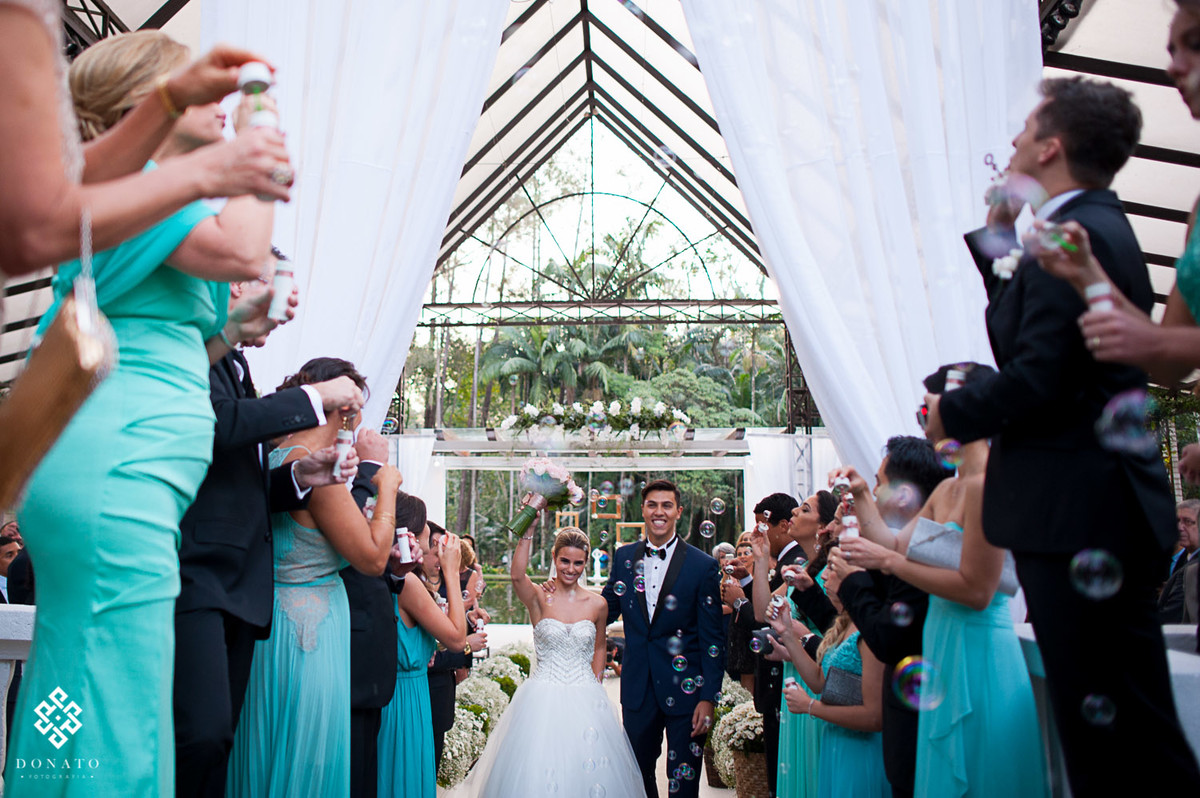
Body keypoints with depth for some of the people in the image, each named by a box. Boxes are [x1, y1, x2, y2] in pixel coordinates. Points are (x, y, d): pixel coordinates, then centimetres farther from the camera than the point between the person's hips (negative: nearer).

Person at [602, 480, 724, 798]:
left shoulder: (703, 565, -7)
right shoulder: (624, 557, 4)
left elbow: (713, 639, -7)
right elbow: (606, 611, 10)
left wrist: (708, 698, -11)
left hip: (684, 688, -3)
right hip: (638, 688, 3)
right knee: (638, 772, 16)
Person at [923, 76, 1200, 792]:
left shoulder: (1076, 235, -15)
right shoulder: (1102, 227, 18)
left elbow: (1039, 376, -22)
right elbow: (1025, 326, 22)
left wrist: (952, 413, -5)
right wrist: (999, 234, 19)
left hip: (1082, 523, -11)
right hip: (1102, 516, 11)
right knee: (1109, 731, 17)